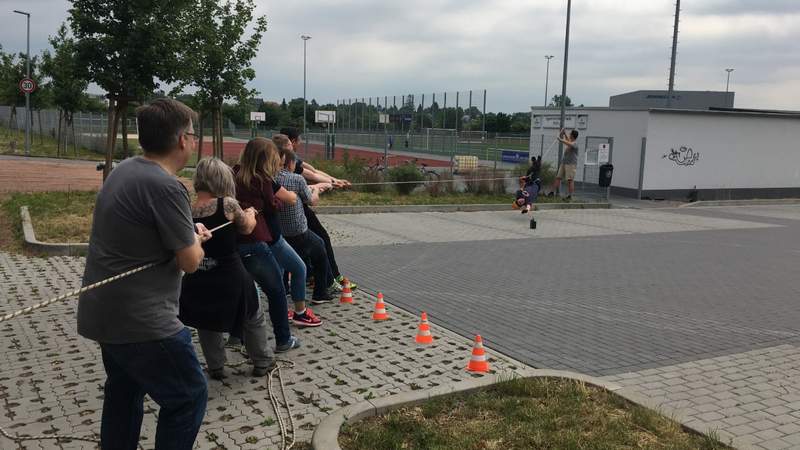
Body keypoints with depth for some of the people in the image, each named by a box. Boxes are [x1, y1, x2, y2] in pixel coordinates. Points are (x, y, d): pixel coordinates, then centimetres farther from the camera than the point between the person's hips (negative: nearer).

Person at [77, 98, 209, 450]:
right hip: (141, 321, -9)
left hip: (103, 311, 10)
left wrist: (189, 233, 11)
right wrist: (195, 239, 5)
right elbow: (190, 262, -16)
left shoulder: (124, 170, 5)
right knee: (189, 396, 5)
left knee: (124, 389, 26)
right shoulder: (165, 187, -23)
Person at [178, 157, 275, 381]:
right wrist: (250, 214, 26)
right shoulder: (227, 204, -15)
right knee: (253, 318, 22)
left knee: (207, 323, 27)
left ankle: (215, 368, 34)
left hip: (198, 280, 3)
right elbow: (247, 228, 3)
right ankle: (262, 362, 36)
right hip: (230, 278, -2)